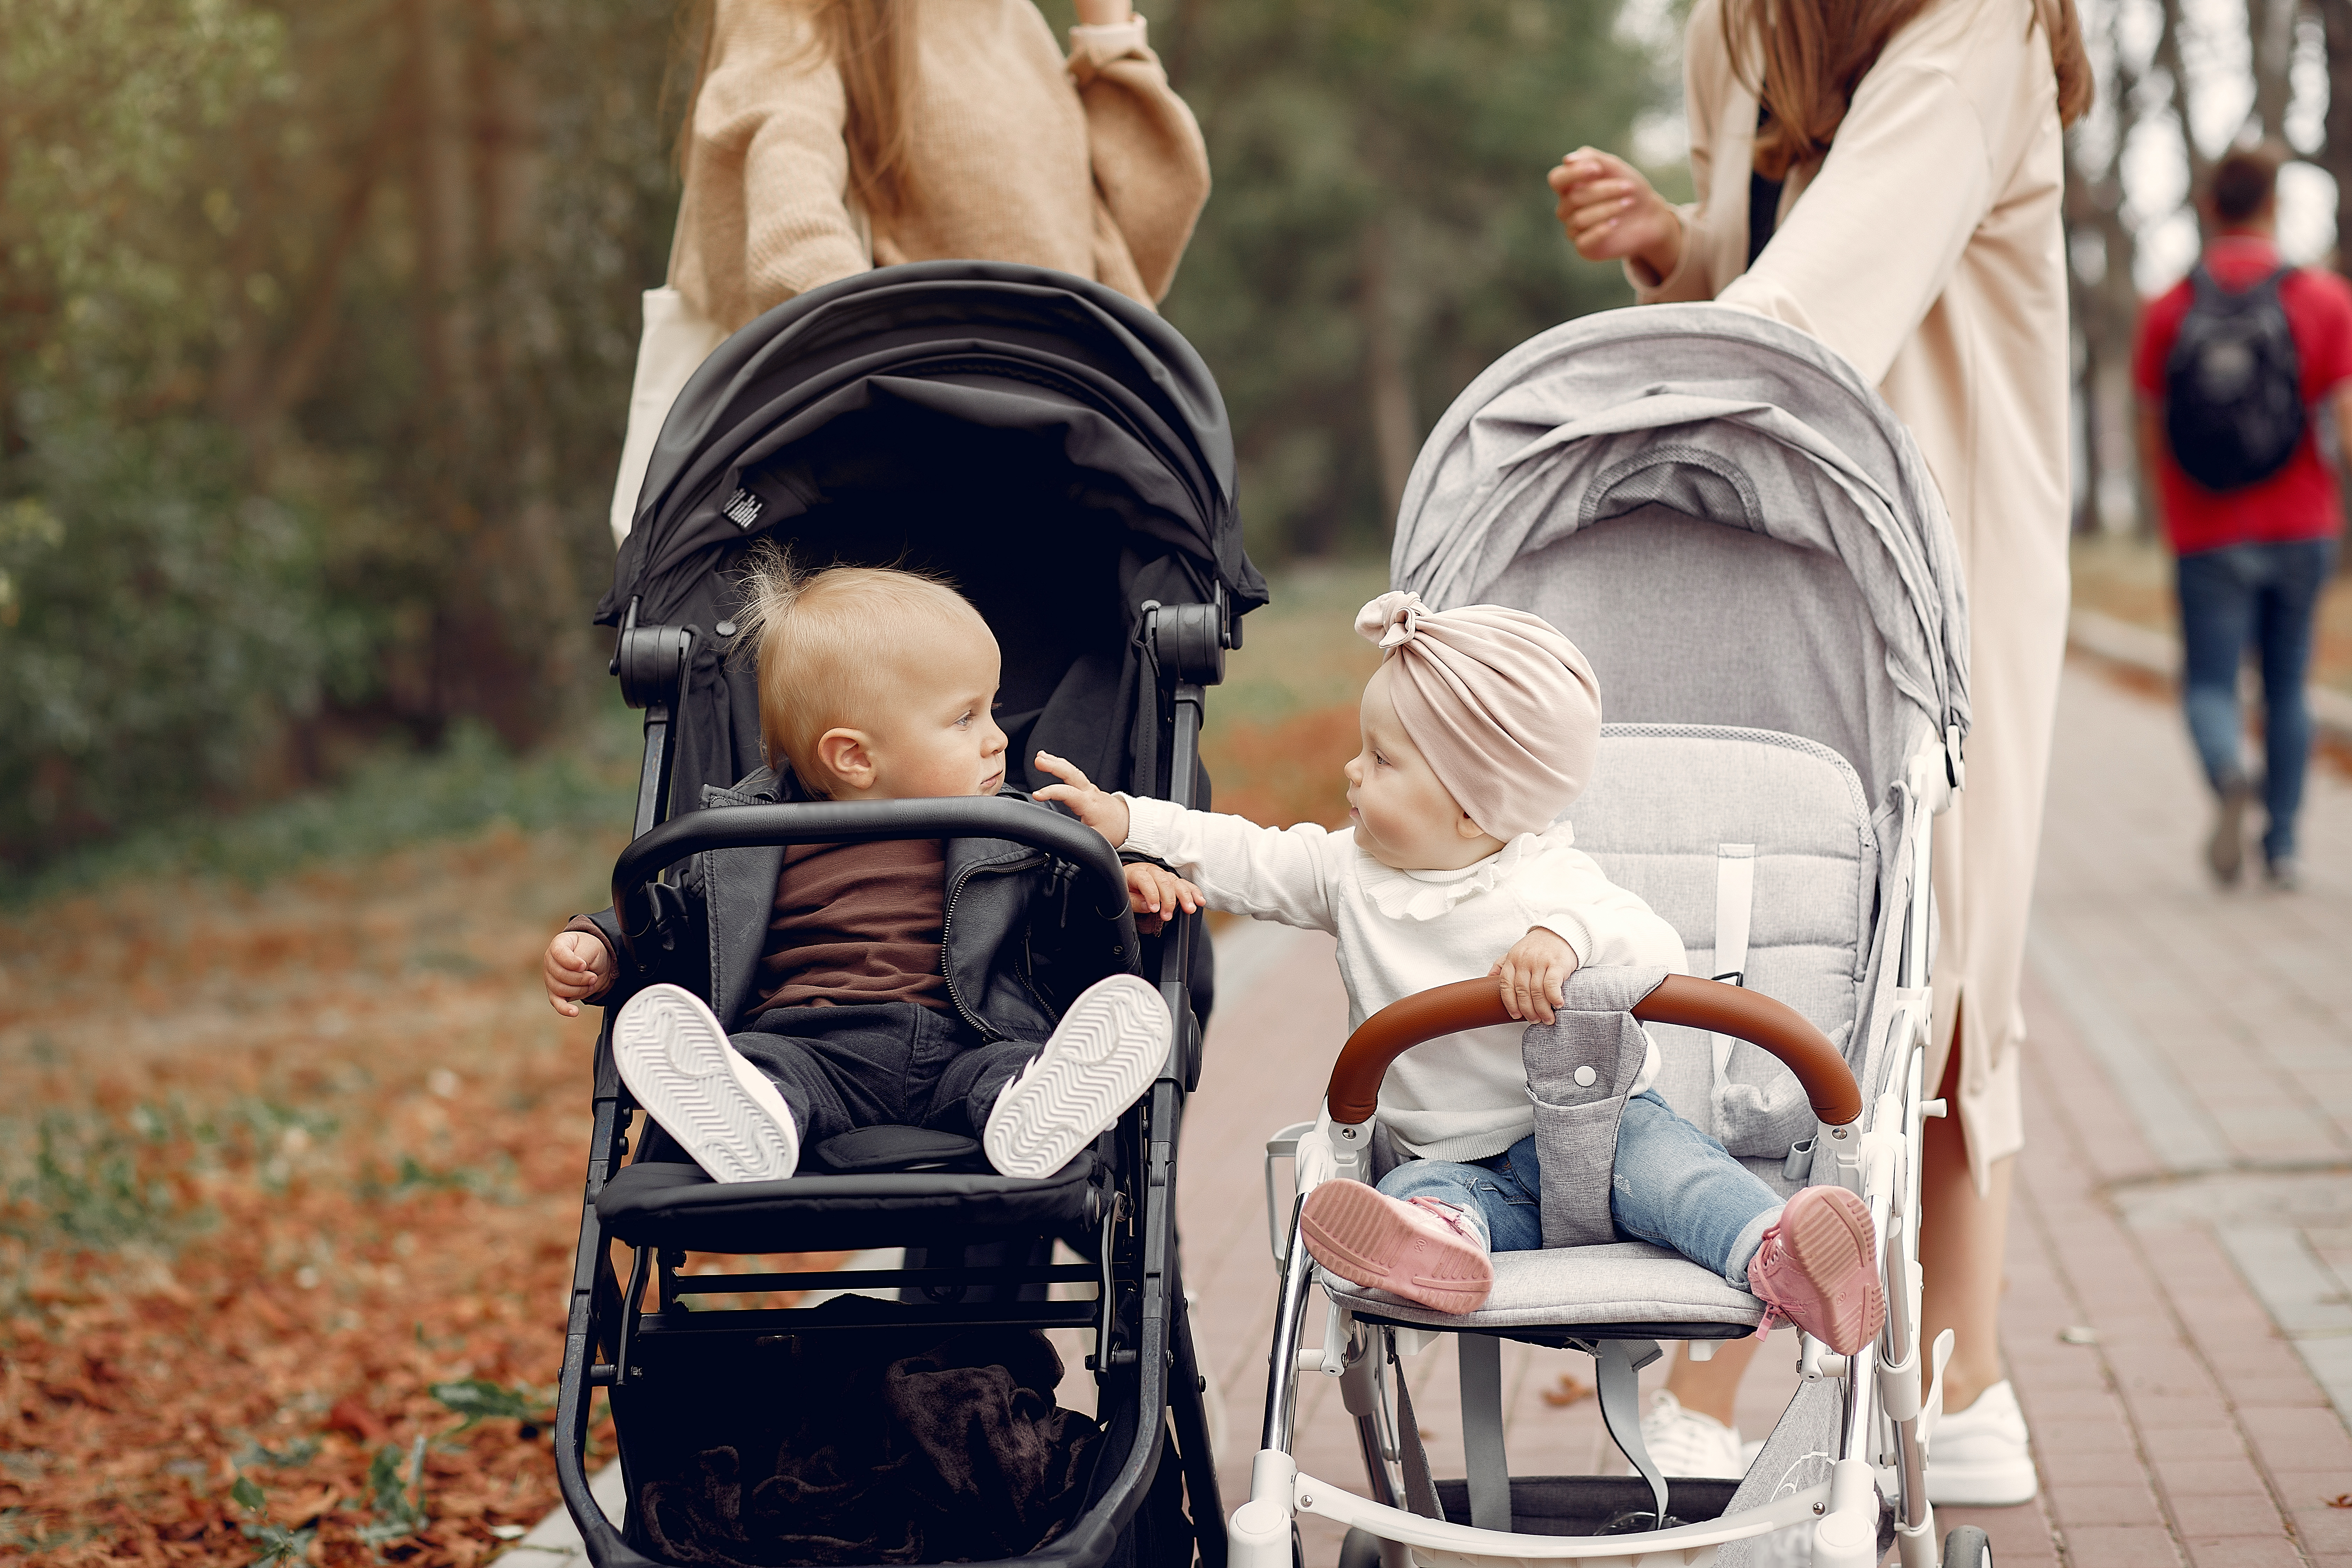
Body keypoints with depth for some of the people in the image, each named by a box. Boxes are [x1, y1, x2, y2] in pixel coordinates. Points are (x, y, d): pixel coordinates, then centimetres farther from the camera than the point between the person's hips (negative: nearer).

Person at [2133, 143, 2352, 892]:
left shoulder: (2167, 311, -1)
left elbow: (2152, 430, 5)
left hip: (2209, 539, -1)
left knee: (2210, 684, 2)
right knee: (2286, 686, 13)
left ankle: (2228, 775, -29)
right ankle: (2282, 846, 15)